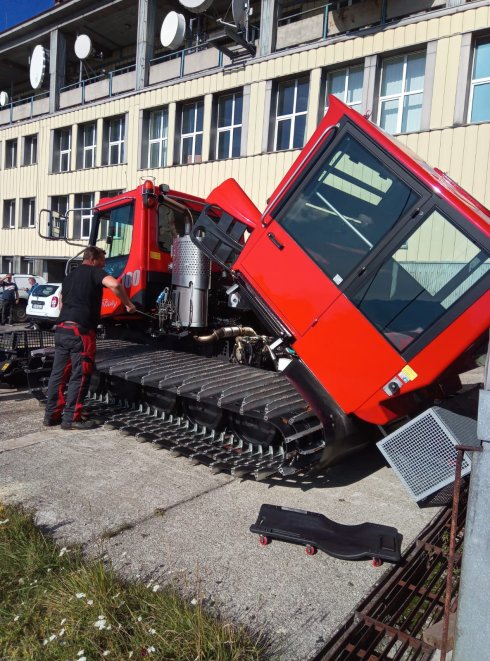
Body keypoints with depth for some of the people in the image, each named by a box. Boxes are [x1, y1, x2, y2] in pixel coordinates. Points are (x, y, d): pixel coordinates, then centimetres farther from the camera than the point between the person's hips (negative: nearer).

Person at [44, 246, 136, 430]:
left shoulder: (69, 276, 23)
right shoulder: (94, 272, -2)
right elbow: (114, 285, -21)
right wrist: (128, 304, -10)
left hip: (61, 329, 8)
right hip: (80, 331, -8)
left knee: (58, 373, 12)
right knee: (79, 376, 0)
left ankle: (51, 415, 18)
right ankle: (71, 418, 4)